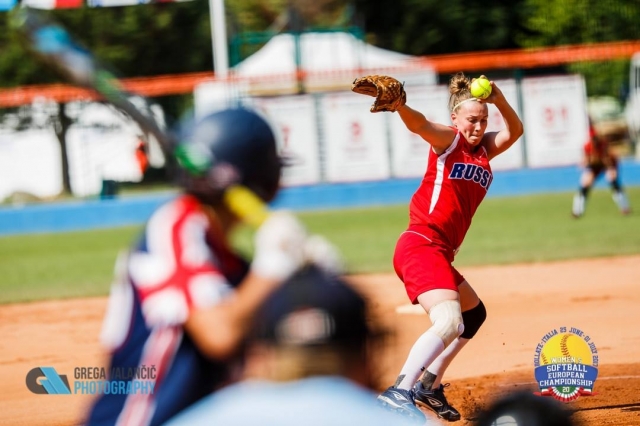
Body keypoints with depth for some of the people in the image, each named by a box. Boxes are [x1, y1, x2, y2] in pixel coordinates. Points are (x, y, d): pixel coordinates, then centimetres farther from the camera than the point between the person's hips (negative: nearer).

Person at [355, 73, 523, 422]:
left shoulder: (484, 149, 17)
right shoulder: (448, 139, -5)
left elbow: (514, 132, 7)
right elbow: (419, 125, -24)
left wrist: (499, 100, -12)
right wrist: (398, 104, -45)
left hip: (439, 253, 10)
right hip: (420, 246, -10)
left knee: (474, 314, 28)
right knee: (449, 321, -29)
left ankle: (428, 385, 31)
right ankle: (398, 393, -39)